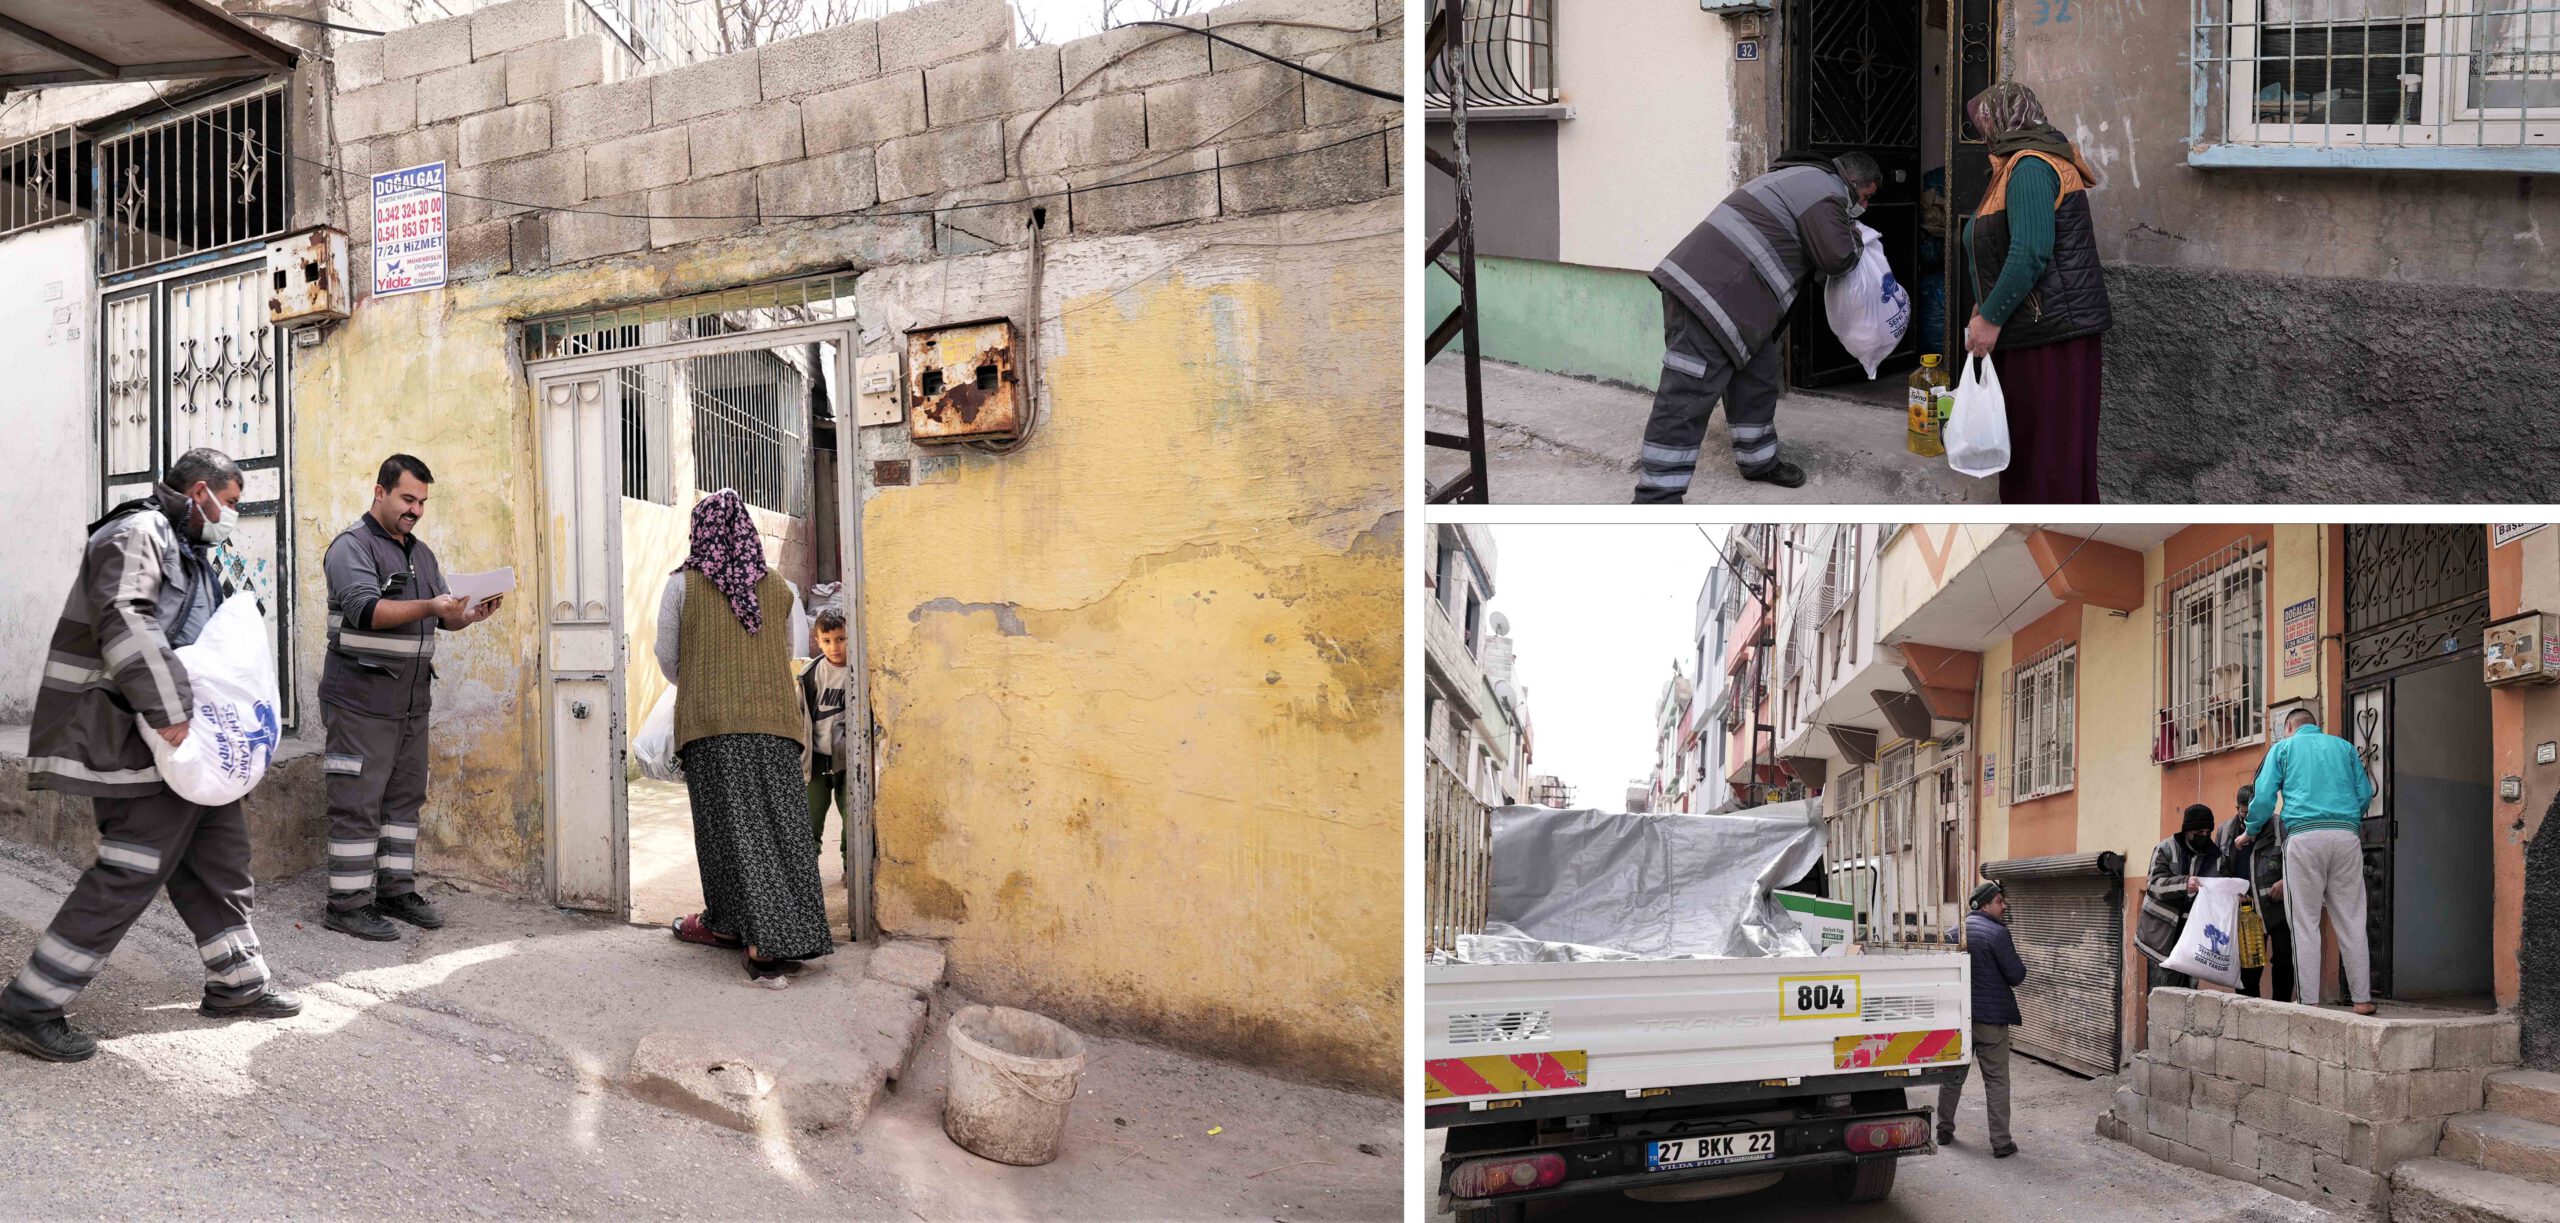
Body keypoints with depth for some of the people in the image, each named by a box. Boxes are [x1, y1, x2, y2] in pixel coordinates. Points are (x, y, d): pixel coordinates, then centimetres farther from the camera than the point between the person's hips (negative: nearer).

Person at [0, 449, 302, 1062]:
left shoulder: (189, 552, 20)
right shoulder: (137, 534, -13)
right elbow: (125, 624, -27)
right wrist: (170, 713, -29)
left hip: (181, 736, 11)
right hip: (131, 737, -11)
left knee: (219, 851, 14)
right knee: (132, 870, -10)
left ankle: (237, 982, 24)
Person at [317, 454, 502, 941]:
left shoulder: (421, 553, 17)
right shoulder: (351, 546, -8)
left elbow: (443, 617, 18)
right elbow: (365, 609, -22)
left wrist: (470, 614, -4)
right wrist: (429, 608, -32)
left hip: (411, 700, 8)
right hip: (362, 701, -8)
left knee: (405, 799, 11)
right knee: (358, 804, -5)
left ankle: (396, 891, 20)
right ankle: (347, 904, 0)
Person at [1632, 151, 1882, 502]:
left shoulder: (1804, 178, 28)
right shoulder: (1824, 189, -6)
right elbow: (1836, 258, -10)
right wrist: (1855, 240, 10)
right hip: (1710, 294, -11)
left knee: (1756, 378, 21)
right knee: (1687, 397, -13)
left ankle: (1759, 460, 35)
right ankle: (1656, 498, -14)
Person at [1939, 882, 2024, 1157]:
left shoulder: (1954, 932, 5)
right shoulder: (1997, 933, -15)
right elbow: (2016, 975, -15)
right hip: (1991, 1018, -6)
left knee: (1952, 1074, 16)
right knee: (1996, 1081, 1)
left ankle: (1944, 1130, 25)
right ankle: (2001, 1142, 2)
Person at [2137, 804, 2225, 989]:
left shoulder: (2215, 856, 7)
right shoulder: (2165, 849, -2)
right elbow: (2156, 884, -14)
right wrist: (2184, 883, -32)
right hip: (2163, 930, -3)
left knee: (2187, 986, 0)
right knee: (2165, 984, -9)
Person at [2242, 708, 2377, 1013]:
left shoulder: (2283, 748, 13)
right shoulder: (2344, 747, 20)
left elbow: (2264, 797, 4)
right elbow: (2365, 794, 14)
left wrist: (2249, 833, 17)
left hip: (2304, 836, -2)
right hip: (2346, 835, 2)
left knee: (2305, 923, -1)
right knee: (2351, 921, 5)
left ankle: (2309, 1001, -5)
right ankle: (2362, 997, 4)